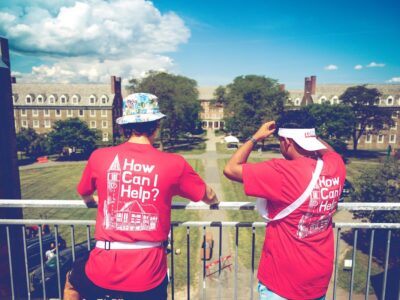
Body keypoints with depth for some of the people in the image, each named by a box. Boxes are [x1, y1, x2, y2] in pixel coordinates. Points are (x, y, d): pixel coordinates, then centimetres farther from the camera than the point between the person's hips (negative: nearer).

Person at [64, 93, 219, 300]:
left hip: (104, 270, 1)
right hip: (149, 275, 0)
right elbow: (210, 198, 7)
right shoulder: (174, 163, -8)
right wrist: (214, 200, 32)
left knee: (71, 282, 34)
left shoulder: (99, 157, -5)